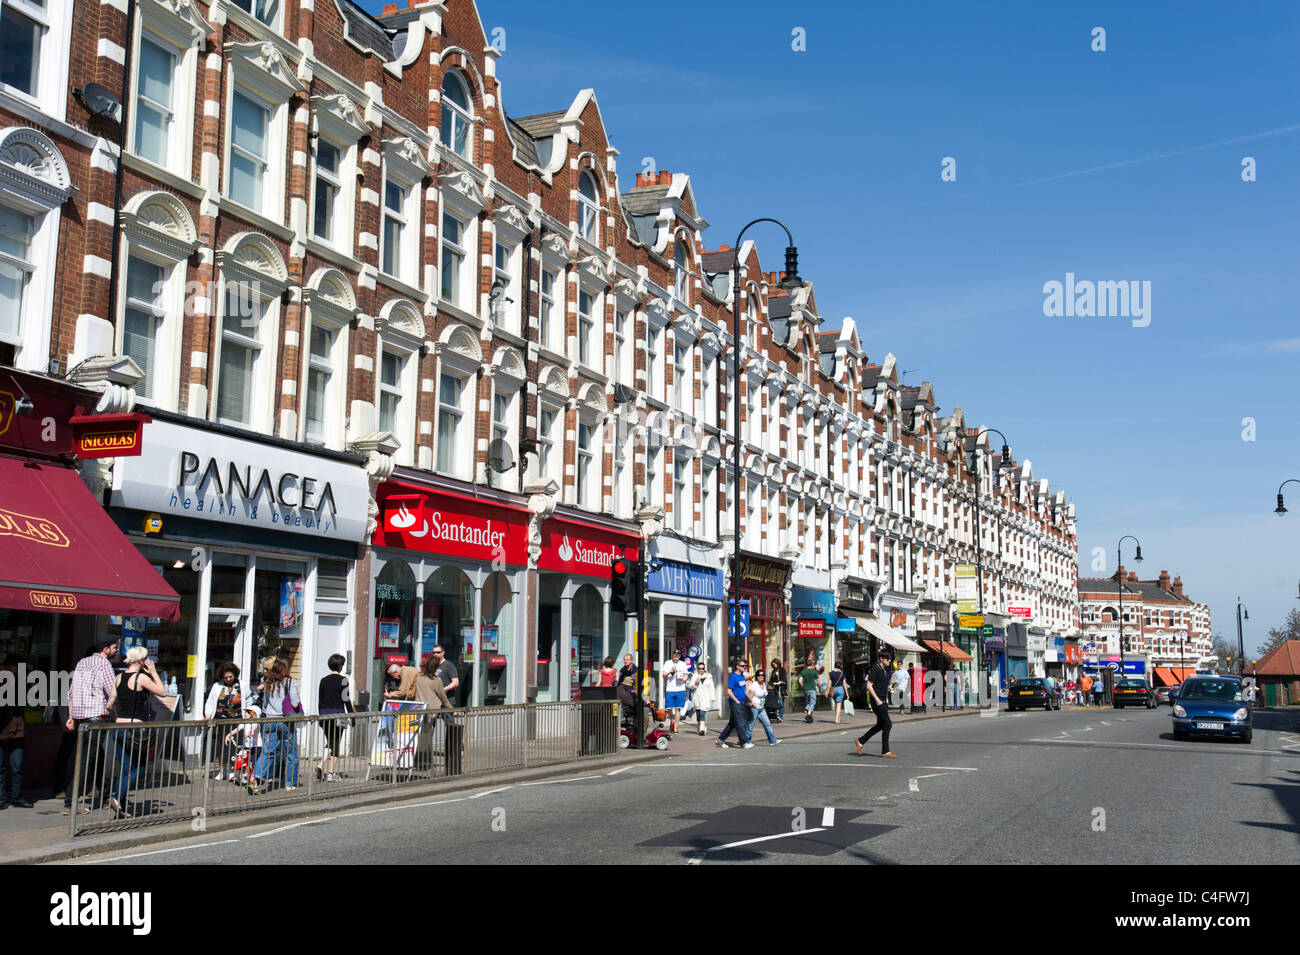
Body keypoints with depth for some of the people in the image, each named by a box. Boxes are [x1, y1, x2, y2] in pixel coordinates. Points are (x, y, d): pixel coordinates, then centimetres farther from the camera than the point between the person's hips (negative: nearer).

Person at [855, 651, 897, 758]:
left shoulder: (886, 671, 15)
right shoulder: (875, 670, -12)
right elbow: (869, 686, -16)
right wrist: (877, 699, -21)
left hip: (882, 700, 9)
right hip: (877, 700, -9)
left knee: (880, 725, 12)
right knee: (887, 724, -9)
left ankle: (860, 741, 22)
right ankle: (885, 751, -4)